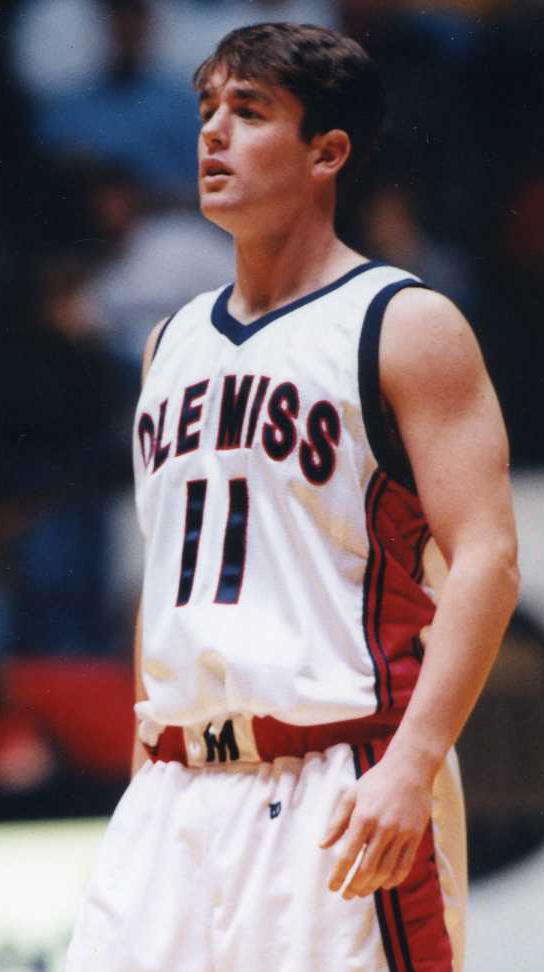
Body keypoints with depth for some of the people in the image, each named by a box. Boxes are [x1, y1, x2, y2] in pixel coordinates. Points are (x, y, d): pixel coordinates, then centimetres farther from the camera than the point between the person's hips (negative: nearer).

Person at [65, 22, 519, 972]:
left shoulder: (405, 326, -3)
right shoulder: (175, 343, 18)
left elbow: (485, 561, -11)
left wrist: (411, 767, -21)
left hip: (338, 781, -6)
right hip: (177, 788, 6)